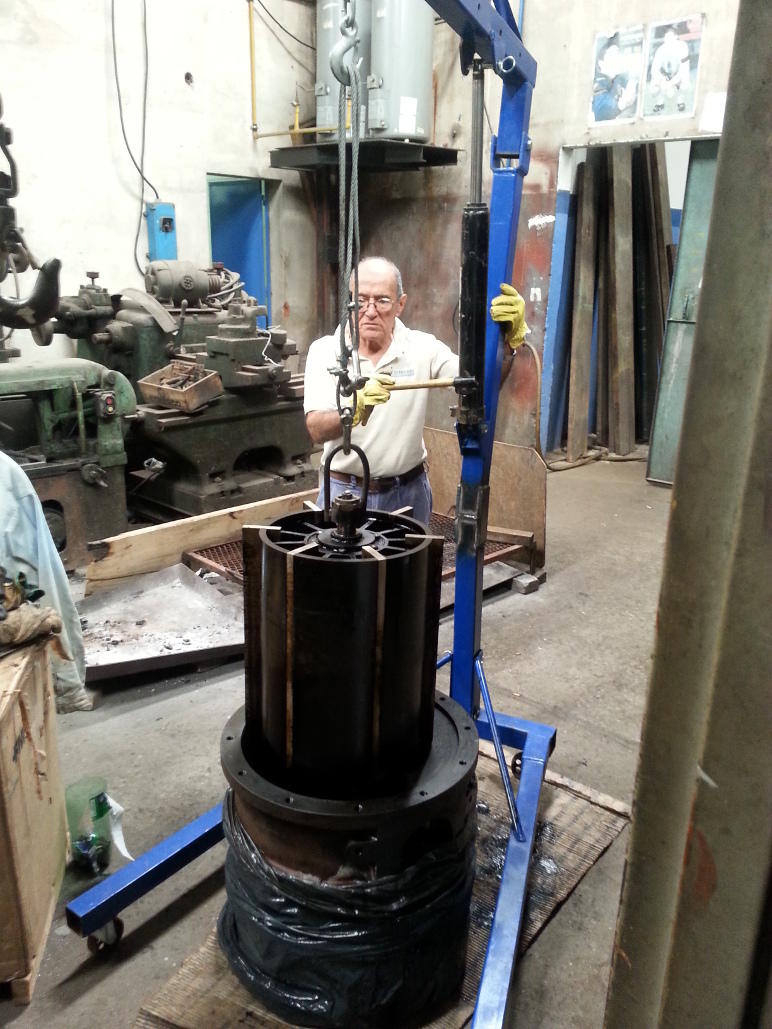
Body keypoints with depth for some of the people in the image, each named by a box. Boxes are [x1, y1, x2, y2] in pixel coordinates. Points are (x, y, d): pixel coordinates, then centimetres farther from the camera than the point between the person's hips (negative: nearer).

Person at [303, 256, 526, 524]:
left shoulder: (422, 347, -4)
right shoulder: (324, 350, -7)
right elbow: (317, 430, -19)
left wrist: (508, 337, -29)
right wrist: (357, 408, -38)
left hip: (407, 492, 1)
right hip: (344, 490, -1)